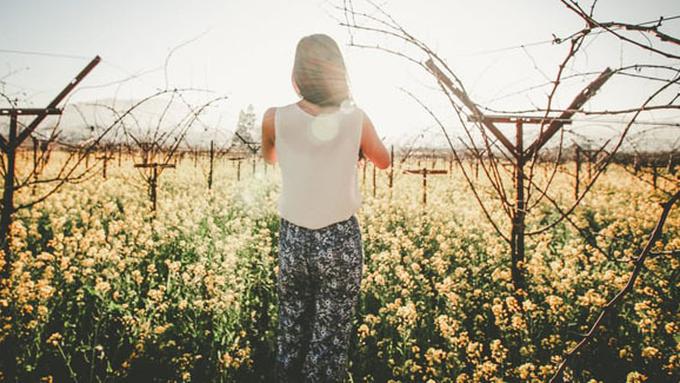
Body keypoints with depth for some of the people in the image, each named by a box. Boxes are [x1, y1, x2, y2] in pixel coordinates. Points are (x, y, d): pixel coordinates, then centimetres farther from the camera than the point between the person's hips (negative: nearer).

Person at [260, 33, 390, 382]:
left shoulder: (276, 118, -8)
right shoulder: (355, 117, -8)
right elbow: (384, 161, 11)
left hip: (294, 239, 1)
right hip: (340, 240, -1)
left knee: (292, 332, 19)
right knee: (330, 339, 10)